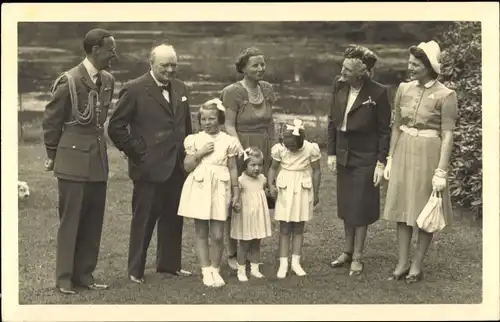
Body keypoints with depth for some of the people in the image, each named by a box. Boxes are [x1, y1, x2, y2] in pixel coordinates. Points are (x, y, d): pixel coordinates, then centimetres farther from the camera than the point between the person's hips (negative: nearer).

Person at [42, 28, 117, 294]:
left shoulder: (108, 80, 6)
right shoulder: (69, 81, -12)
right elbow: (51, 120, -3)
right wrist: (52, 155, 4)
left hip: (98, 159, 6)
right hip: (74, 161, -6)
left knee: (94, 220, 9)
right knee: (70, 220, 1)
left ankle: (84, 274, 19)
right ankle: (64, 277, 10)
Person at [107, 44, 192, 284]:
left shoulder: (180, 89, 11)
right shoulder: (135, 90, -9)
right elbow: (116, 126, -9)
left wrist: (186, 153, 12)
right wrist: (136, 151, -10)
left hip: (176, 165, 6)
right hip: (149, 166, -6)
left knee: (173, 217, 13)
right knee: (144, 218, 2)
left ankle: (169, 264, 27)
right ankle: (135, 270, 13)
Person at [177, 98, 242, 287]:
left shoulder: (228, 141, 2)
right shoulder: (195, 140, 4)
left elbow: (233, 169, 5)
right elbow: (187, 167, 1)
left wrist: (236, 194, 4)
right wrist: (200, 153, -12)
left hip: (219, 189, -1)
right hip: (199, 188, 1)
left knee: (217, 235, -1)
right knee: (201, 233, 5)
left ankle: (215, 270, 14)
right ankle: (206, 271, 12)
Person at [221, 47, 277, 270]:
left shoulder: (267, 89, 10)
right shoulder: (233, 92, -9)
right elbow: (229, 126, -11)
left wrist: (273, 149, 15)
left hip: (263, 151, 5)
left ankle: (253, 252, 15)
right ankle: (233, 254, 9)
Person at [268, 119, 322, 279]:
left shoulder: (311, 149, -13)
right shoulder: (280, 149, -11)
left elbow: (316, 171, -3)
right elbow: (273, 168, 0)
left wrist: (316, 193, 0)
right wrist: (271, 184, -15)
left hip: (303, 190, 0)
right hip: (285, 190, 0)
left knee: (298, 228, 8)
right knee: (284, 228, 2)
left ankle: (296, 262, 15)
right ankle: (283, 263, 7)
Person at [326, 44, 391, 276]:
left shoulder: (378, 93, -17)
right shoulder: (339, 86, -2)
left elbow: (384, 131, -11)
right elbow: (332, 121, 7)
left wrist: (381, 163, -12)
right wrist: (331, 153, 5)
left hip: (365, 158, -5)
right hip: (343, 155, 5)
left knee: (360, 207, 4)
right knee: (345, 206, 15)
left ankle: (357, 257, 17)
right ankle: (347, 251, 30)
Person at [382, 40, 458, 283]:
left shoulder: (445, 96, -12)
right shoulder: (404, 89, 2)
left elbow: (447, 136, -13)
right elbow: (396, 126, 9)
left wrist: (441, 171, -17)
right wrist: (390, 159, 8)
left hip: (428, 154, -5)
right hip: (403, 153, 5)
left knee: (425, 211, 6)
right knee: (403, 208, 9)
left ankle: (417, 265, 18)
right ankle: (402, 263, 17)